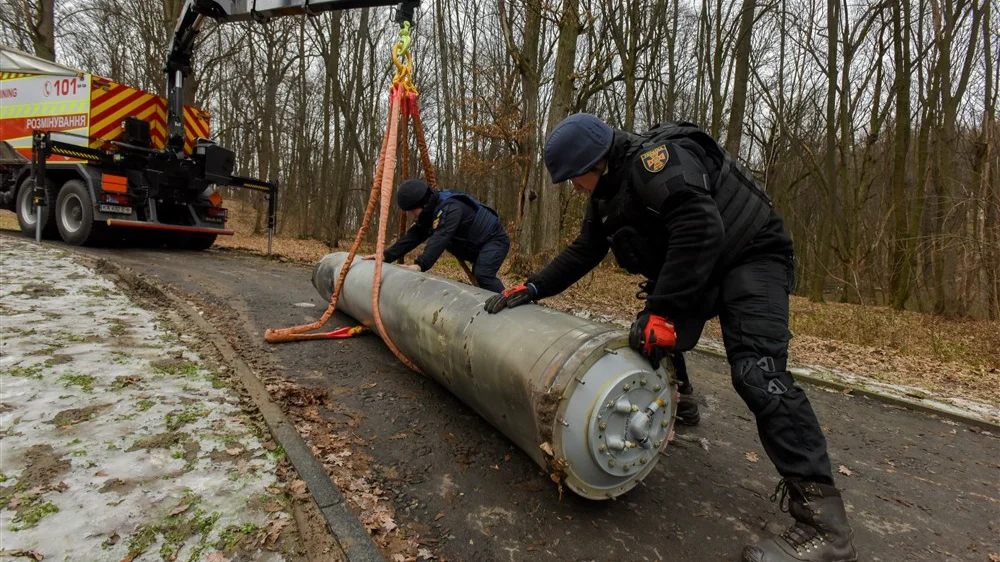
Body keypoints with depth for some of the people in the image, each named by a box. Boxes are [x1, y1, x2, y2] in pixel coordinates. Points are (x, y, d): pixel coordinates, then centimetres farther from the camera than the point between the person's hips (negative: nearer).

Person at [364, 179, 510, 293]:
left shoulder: (450, 208, -31)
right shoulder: (428, 213, 0)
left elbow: (440, 238, -43)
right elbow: (412, 237, -1)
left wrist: (420, 265, -52)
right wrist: (387, 255, -11)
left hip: (494, 238, -11)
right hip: (476, 247, 11)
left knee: (483, 275, -30)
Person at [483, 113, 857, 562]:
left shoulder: (657, 158, -24)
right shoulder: (607, 194, 6)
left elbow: (700, 230, -35)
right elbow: (582, 252, 12)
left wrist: (662, 311, -34)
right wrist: (532, 288, 6)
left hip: (750, 256, -9)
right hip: (688, 271, 9)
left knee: (757, 372, -23)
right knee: (651, 343, 12)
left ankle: (823, 521, -20)